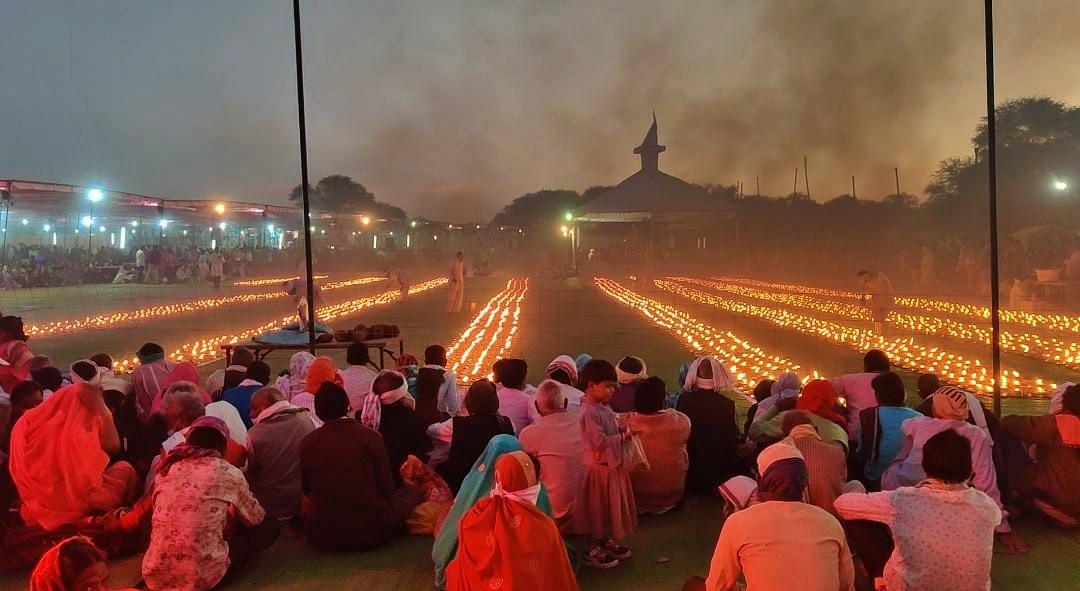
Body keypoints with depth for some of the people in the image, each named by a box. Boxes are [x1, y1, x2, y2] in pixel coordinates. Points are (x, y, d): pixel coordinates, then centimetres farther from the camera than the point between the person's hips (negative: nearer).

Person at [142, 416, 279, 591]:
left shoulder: (168, 467, 9)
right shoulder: (229, 473, -2)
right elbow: (256, 518, 15)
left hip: (156, 574, 6)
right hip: (203, 576, -6)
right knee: (269, 527, 13)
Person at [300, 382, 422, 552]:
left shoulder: (307, 443, -6)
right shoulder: (371, 437, -11)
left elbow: (307, 491, 7)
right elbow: (387, 489, -3)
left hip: (322, 538, 0)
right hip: (372, 532, 1)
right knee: (411, 492, 25)